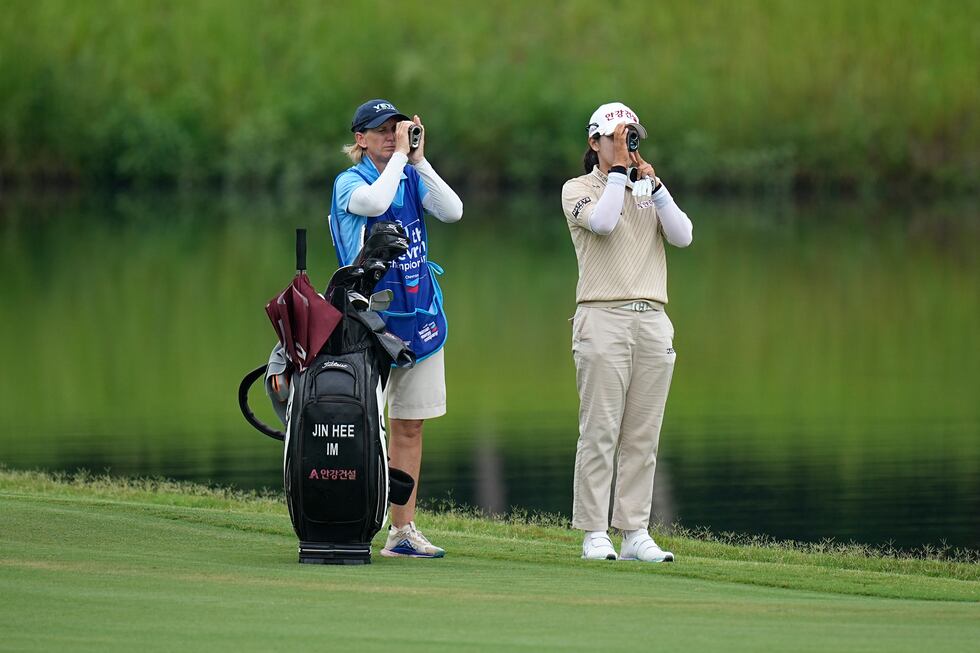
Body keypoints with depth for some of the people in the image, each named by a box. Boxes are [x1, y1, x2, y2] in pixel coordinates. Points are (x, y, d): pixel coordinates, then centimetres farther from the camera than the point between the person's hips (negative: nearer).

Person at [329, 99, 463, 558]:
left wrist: (419, 159, -8)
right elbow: (374, 202, -27)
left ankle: (403, 531, 12)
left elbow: (453, 211, -7)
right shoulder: (349, 182, -4)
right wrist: (399, 154, -17)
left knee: (410, 425, 8)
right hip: (370, 314, -5)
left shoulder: (412, 178, 10)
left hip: (420, 313, 5)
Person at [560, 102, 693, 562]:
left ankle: (635, 533, 4)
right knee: (600, 431, -8)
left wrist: (653, 183, -3)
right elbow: (602, 222, -16)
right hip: (602, 317, -5)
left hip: (652, 319, 5)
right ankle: (594, 534, -6)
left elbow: (682, 236, 3)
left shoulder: (649, 191, 19)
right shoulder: (578, 189, 5)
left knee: (643, 435, 2)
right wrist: (618, 169, -9)